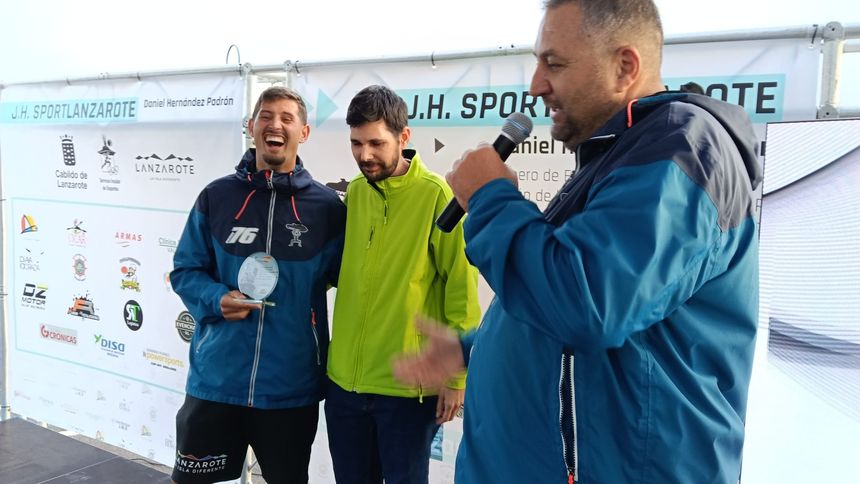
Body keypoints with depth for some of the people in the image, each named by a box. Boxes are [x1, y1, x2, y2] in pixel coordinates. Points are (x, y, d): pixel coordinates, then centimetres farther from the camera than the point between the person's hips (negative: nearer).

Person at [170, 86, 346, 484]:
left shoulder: (327, 206, -2)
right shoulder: (216, 196, 0)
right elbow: (185, 270, 5)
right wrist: (216, 300, -12)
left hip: (292, 386, 0)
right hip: (215, 378, 1)